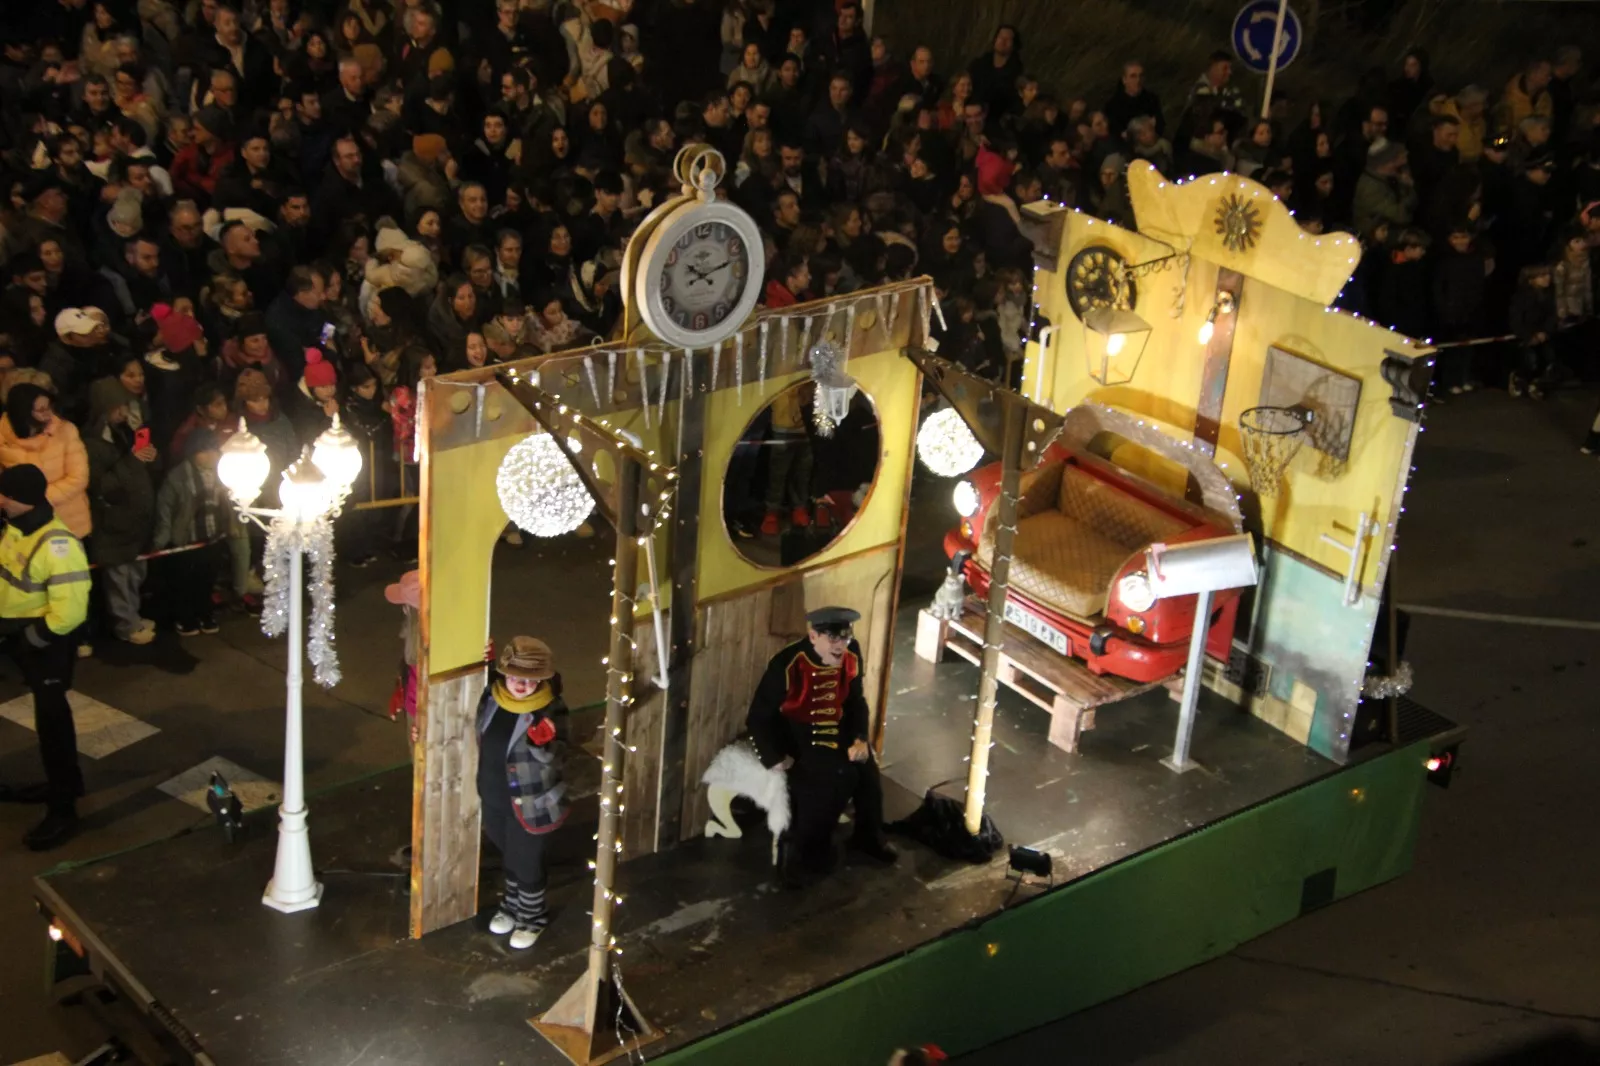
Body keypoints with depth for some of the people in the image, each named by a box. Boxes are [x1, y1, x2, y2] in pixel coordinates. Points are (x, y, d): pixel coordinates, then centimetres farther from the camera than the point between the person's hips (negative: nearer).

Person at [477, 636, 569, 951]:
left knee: (528, 864, 14)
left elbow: (555, 758, -36)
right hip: (494, 797, 5)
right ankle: (512, 906, 50)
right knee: (509, 857, 27)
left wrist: (543, 744, -52)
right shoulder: (492, 695, -10)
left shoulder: (550, 710, -26)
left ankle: (533, 917, 39)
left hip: (530, 803, -5)